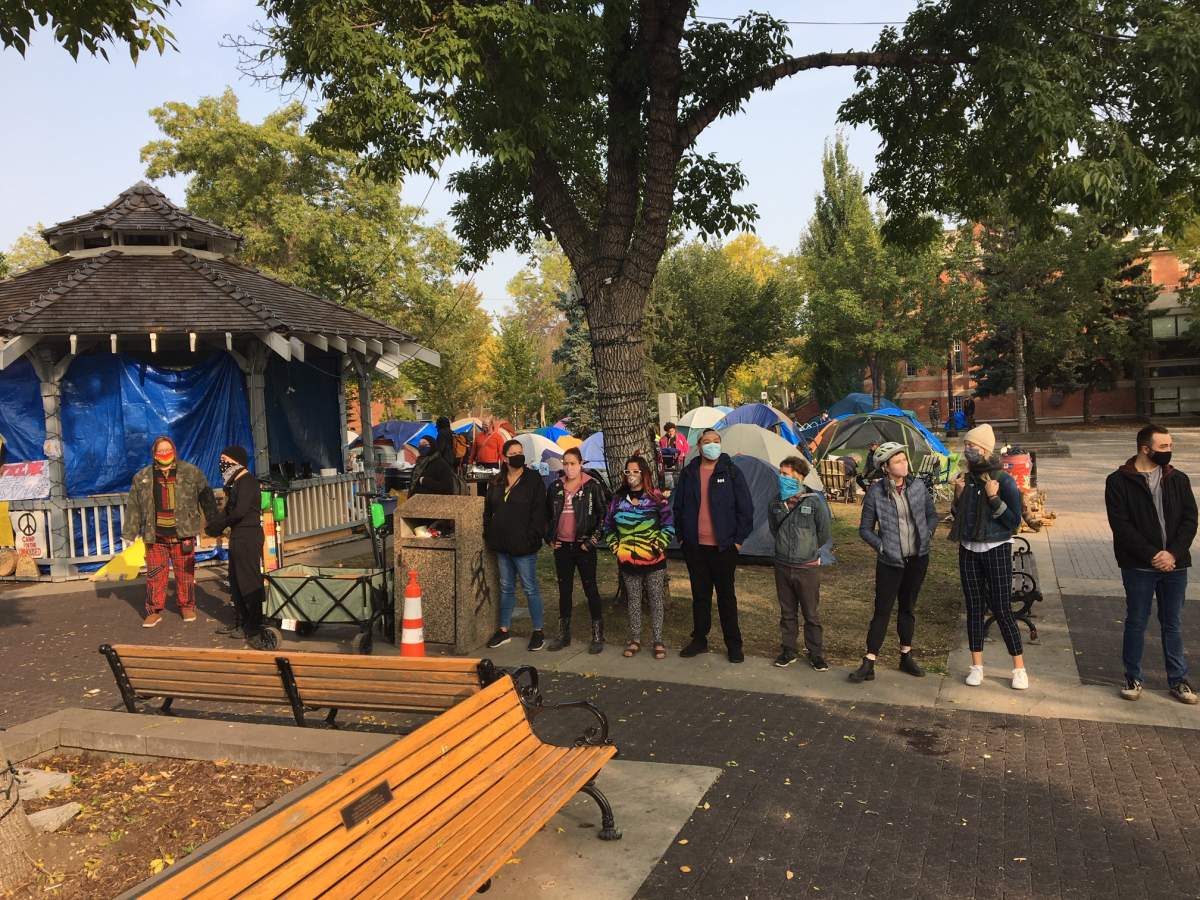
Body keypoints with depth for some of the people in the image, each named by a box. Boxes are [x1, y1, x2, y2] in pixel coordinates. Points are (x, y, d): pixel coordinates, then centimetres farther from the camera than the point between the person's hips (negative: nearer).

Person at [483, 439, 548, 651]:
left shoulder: (533, 480, -7)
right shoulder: (497, 482, 10)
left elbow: (538, 512, -11)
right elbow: (488, 510, 16)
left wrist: (532, 538, -17)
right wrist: (488, 534, 6)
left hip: (523, 545, -6)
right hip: (502, 545, 6)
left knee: (530, 588, 2)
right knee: (506, 588, 15)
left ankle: (538, 631, 13)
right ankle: (504, 630, 25)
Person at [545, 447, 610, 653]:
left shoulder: (593, 486, -6)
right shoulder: (556, 487, 8)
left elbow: (603, 514, -6)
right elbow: (547, 515, 18)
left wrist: (593, 539, -10)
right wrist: (549, 538, 8)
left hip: (584, 546, -4)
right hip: (562, 547, 4)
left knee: (590, 589, 1)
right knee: (564, 590, 12)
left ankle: (598, 635, 10)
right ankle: (563, 634, 22)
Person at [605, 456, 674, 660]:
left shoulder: (656, 497, -4)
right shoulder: (618, 498, 6)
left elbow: (669, 526, -3)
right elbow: (608, 526, 14)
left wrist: (657, 547, -9)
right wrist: (616, 547, 4)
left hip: (654, 561, -3)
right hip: (628, 561, 3)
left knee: (656, 600, 5)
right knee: (634, 600, 11)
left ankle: (658, 641, 15)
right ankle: (635, 640, 22)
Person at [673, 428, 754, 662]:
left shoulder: (731, 472, -4)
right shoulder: (688, 473, 3)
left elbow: (745, 507, -4)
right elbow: (678, 506, 9)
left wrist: (739, 538, -6)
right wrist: (681, 536, 5)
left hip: (723, 546, -2)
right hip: (694, 546, 2)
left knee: (726, 595, 8)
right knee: (700, 595, 13)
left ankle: (733, 644, 18)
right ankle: (699, 640, 25)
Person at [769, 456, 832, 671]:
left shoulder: (814, 501, -13)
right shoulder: (775, 503, -1)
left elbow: (825, 532, -1)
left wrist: (809, 549, 9)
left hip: (807, 567, -3)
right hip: (782, 566, 3)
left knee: (811, 614, 7)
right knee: (787, 613, 14)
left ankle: (816, 654, 20)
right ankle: (789, 650, 27)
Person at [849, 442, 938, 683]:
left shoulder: (918, 486, -2)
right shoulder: (875, 492, -11)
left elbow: (932, 515, 12)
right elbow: (865, 529, -3)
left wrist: (927, 534, -4)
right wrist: (882, 547, -15)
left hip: (918, 559, 3)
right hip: (890, 562, -3)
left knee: (908, 608, 15)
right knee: (882, 612, -2)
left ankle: (906, 657, 29)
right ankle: (869, 664, 4)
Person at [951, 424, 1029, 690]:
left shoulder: (1003, 480, -12)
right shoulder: (965, 478, 3)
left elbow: (1014, 521, -12)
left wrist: (994, 499, -23)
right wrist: (959, 495, -5)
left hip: (996, 550, -5)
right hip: (969, 550, 5)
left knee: (1002, 610, -3)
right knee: (974, 607, 9)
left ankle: (1019, 668, 10)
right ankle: (977, 666, 17)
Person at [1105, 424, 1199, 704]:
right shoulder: (1119, 481, -6)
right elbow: (1121, 524, -11)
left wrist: (1173, 553, -12)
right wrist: (1151, 555, -17)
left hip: (1174, 565, 3)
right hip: (1139, 566, -3)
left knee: (1173, 624, 12)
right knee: (1136, 623, 7)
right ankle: (1133, 678, 19)